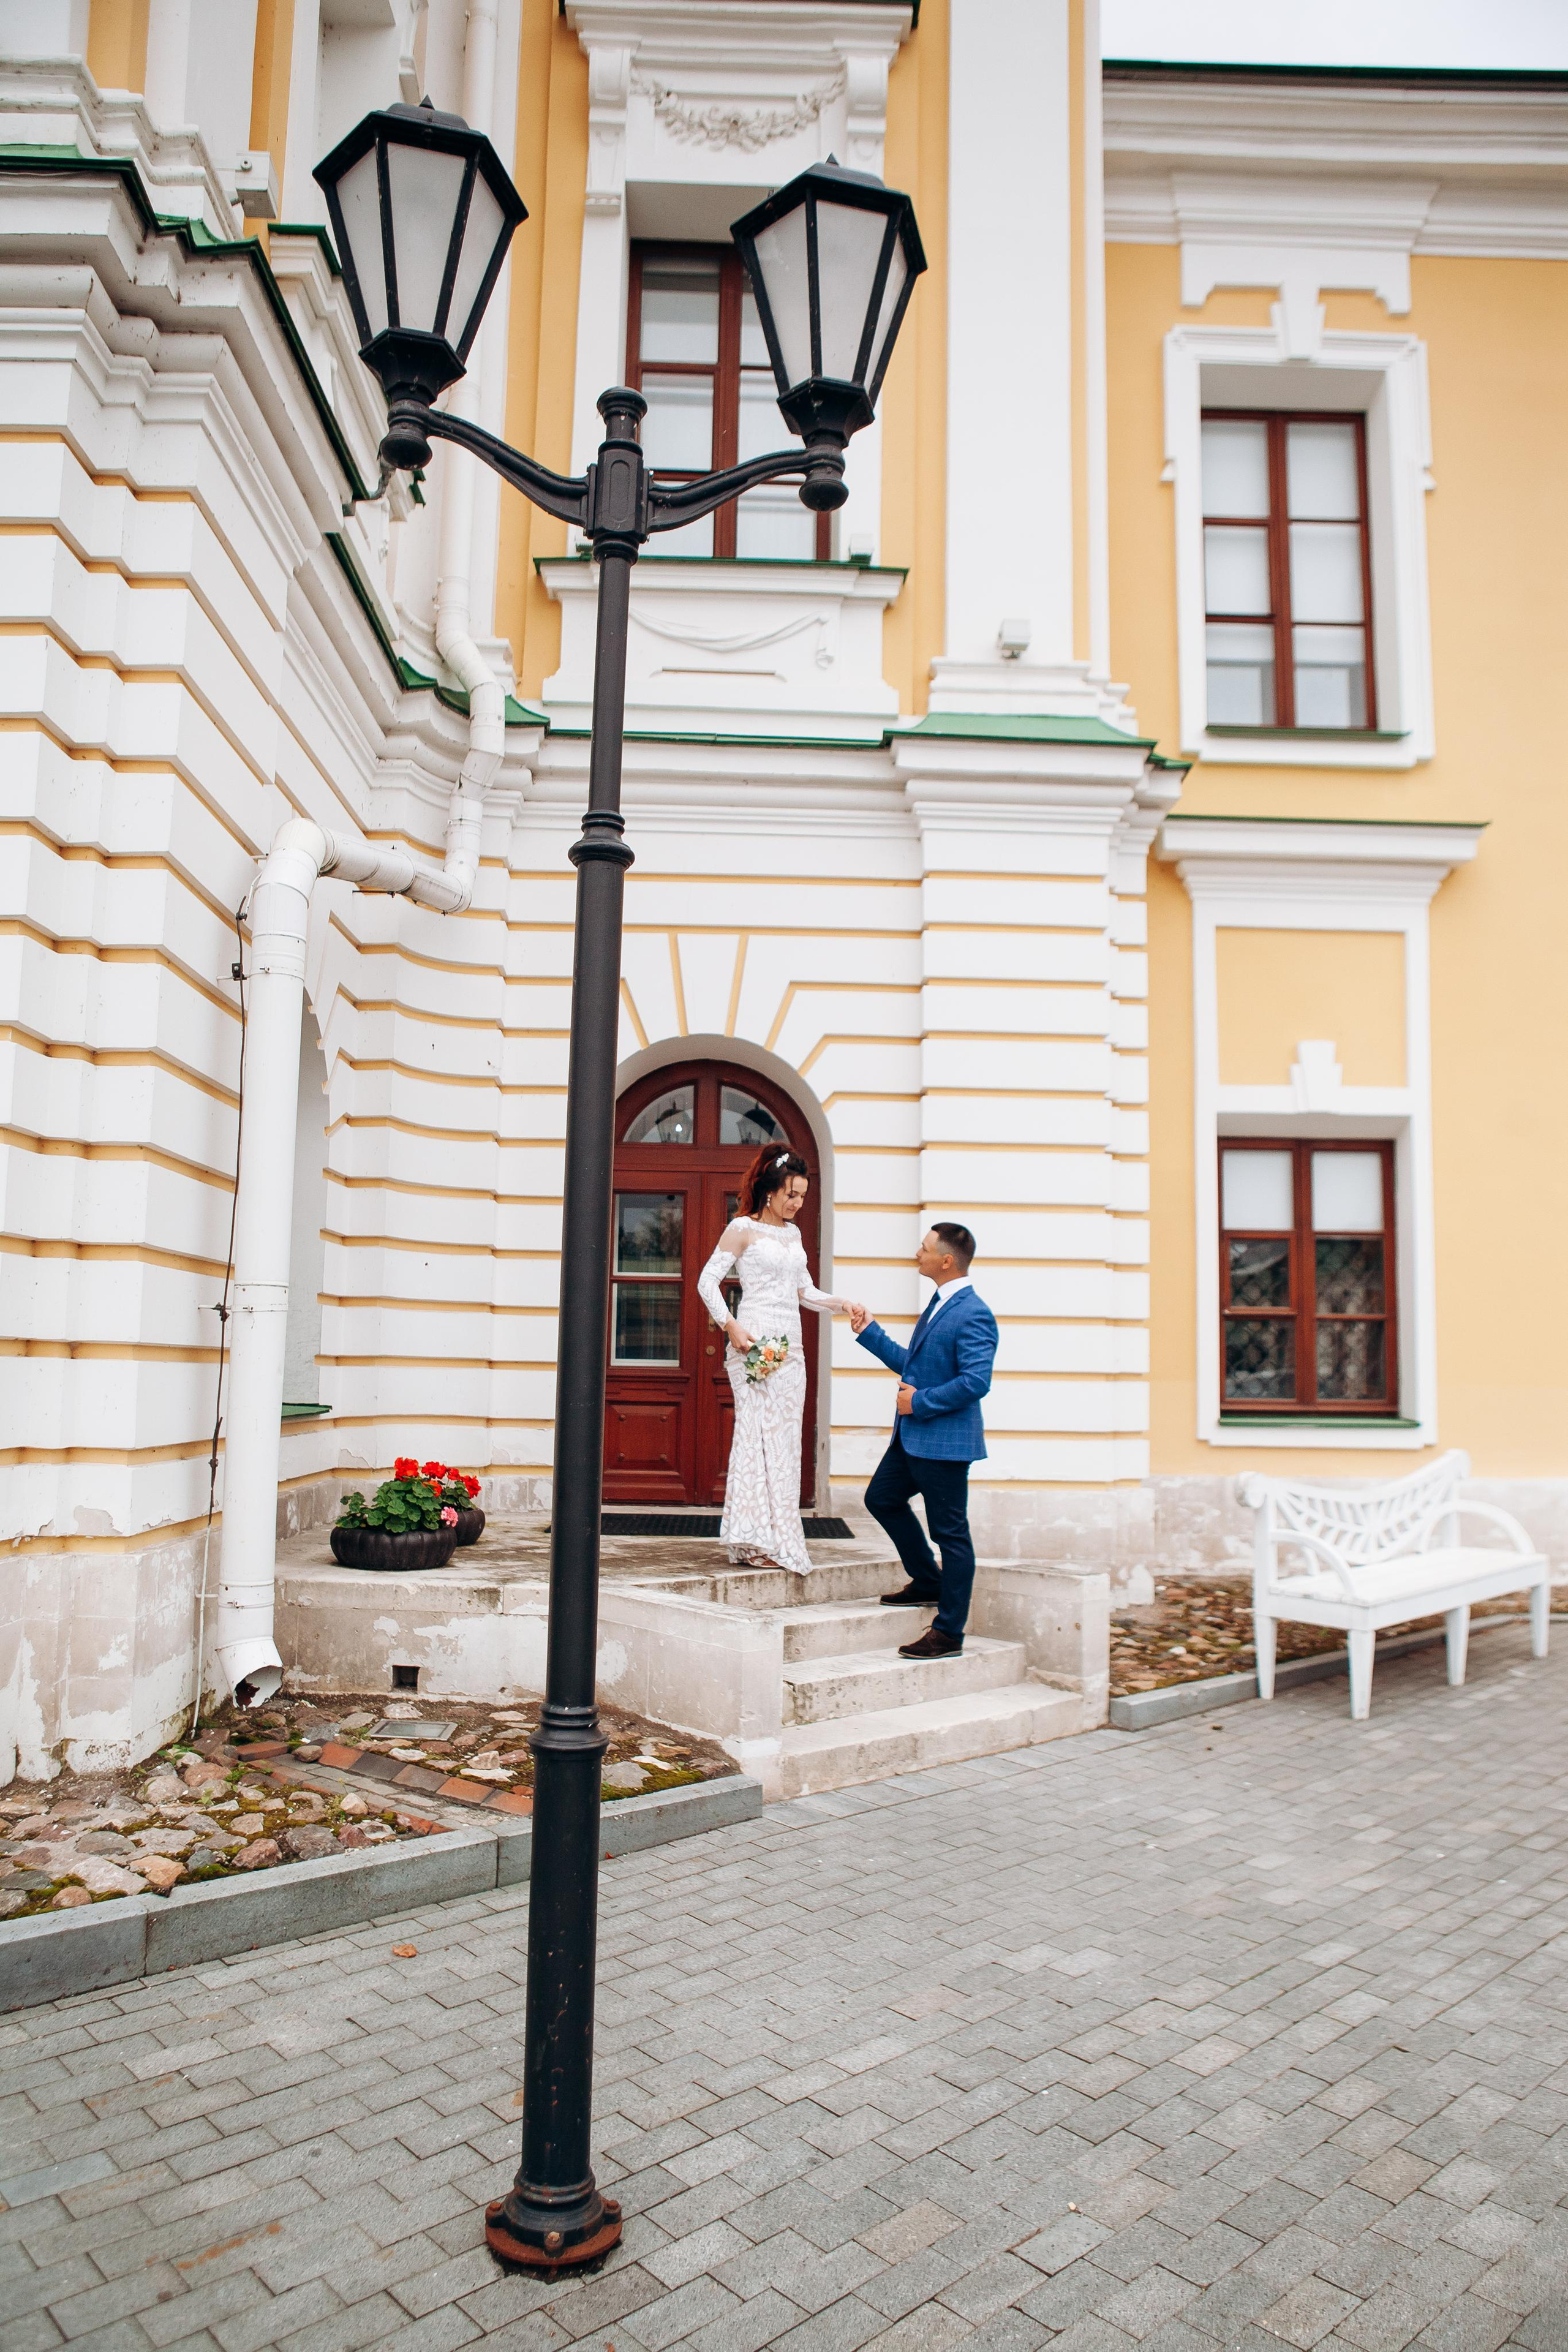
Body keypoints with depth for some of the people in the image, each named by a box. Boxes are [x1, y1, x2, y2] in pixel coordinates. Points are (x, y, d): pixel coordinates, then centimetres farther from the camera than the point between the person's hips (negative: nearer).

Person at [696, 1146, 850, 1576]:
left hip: (790, 1344, 7)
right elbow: (707, 1281, -5)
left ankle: (777, 1539, 10)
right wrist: (730, 1326, -15)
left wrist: (840, 1304, 5)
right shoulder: (743, 1228, -2)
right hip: (755, 1341, -7)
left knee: (784, 1438, 5)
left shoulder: (793, 1233, 18)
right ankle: (756, 1542, -5)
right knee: (759, 1431, -9)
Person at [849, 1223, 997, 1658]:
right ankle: (928, 1583, 33)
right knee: (881, 1498, 20)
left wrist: (920, 1402, -19)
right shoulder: (937, 1304, 12)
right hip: (912, 1437, 10)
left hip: (945, 1441, -10)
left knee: (950, 1533, 0)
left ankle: (949, 1632, 9)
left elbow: (975, 1382, -27)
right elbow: (911, 1364, 20)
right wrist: (868, 1332, 19)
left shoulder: (973, 1315, -19)